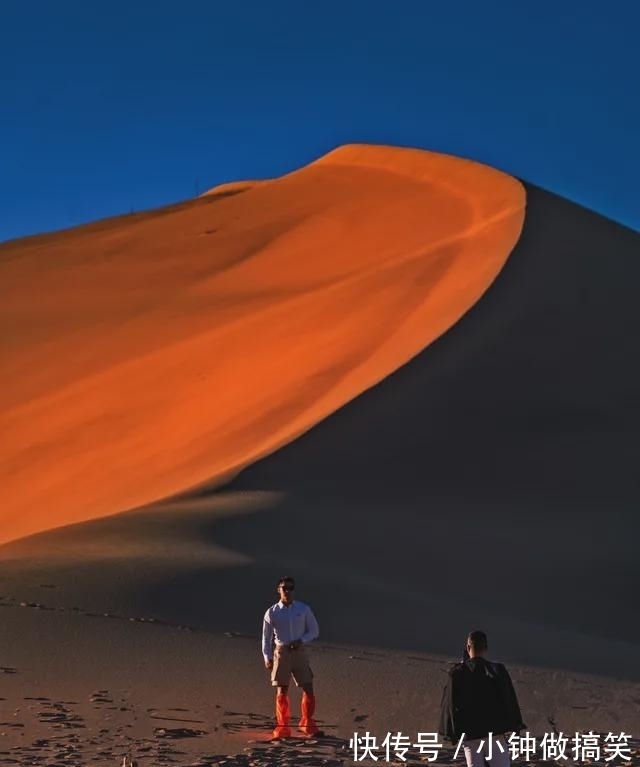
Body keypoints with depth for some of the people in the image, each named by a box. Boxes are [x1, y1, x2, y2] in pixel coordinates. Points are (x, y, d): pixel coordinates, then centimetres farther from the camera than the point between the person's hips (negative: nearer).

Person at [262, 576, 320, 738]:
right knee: (282, 691, 0)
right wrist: (267, 657, -3)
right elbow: (266, 637, 6)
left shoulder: (304, 609, 2)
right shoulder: (272, 612, 0)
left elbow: (314, 630, 6)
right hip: (281, 652, -1)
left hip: (300, 651, 1)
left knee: (308, 688, 0)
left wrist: (301, 641, -11)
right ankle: (282, 726, 11)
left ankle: (307, 722, 19)